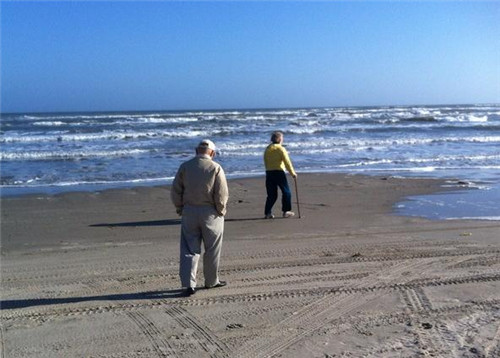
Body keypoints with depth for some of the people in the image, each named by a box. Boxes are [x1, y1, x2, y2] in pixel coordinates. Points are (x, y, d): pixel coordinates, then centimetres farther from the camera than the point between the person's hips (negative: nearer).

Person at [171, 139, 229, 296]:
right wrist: (221, 211, 2)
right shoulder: (216, 168, -8)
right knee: (212, 250, 14)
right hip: (210, 213, -2)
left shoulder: (185, 166, 0)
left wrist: (180, 208, 10)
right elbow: (222, 194, -12)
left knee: (189, 249, 7)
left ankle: (188, 284, -1)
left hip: (189, 212, 2)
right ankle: (211, 281, 27)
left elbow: (175, 191, 0)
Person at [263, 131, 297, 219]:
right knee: (286, 192, 8)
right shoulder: (281, 149, -7)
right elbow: (287, 162, -10)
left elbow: (266, 162, 11)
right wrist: (292, 173, -3)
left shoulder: (267, 149, 10)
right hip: (279, 172, -6)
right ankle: (286, 211, 10)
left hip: (269, 173, 6)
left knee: (272, 194, 11)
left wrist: (269, 171, 17)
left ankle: (267, 212, 5)